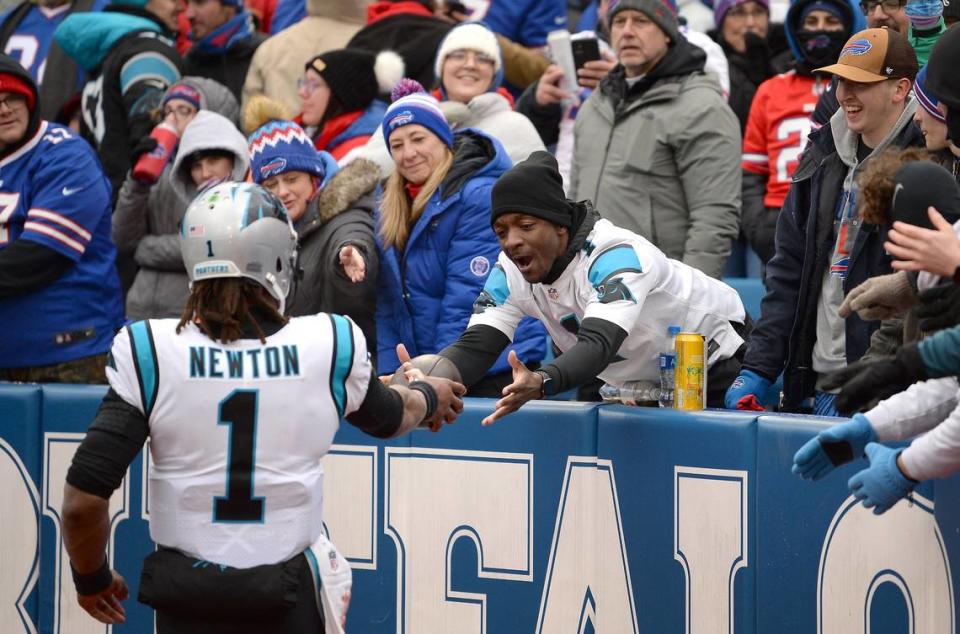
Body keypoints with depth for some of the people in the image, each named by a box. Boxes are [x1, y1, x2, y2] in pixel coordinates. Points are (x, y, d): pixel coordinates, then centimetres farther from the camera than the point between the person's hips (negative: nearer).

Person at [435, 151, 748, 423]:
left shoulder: (615, 255, -34)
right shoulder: (511, 272, -14)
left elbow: (599, 345, -49)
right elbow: (475, 346, -20)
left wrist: (540, 383, -68)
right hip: (637, 380, 6)